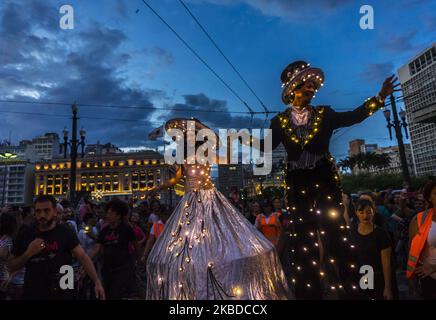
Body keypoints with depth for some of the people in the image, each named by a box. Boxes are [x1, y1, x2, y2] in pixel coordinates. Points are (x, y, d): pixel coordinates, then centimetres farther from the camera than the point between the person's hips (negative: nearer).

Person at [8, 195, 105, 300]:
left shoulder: (66, 233, -8)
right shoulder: (25, 236, 0)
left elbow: (83, 257, -15)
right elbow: (11, 268, 6)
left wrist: (97, 282, -24)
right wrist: (28, 254, -15)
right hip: (32, 293, 2)